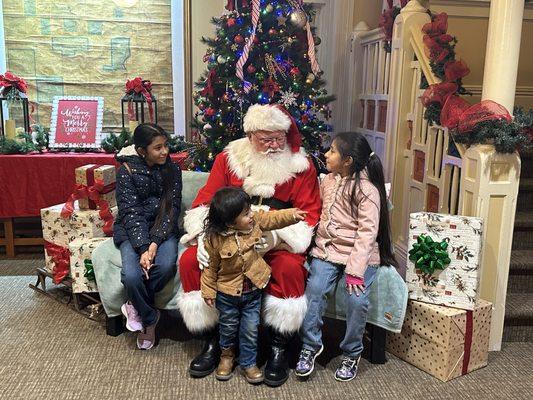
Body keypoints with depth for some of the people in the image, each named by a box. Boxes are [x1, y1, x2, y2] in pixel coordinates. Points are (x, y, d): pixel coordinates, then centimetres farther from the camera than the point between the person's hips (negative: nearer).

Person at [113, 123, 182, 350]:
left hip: (163, 230, 2)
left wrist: (154, 244, -19)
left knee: (166, 265, -30)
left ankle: (136, 306, -2)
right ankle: (149, 318, 1)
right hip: (131, 231, -1)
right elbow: (131, 212, -12)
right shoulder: (127, 171, -6)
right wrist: (143, 248, -25)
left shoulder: (172, 171, 1)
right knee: (131, 275, -28)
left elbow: (171, 210, -5)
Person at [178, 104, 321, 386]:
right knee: (189, 261, -20)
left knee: (289, 268, -34)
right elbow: (205, 200, 3)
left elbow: (308, 214, -6)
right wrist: (204, 236, -17)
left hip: (277, 243, -2)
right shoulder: (228, 159, 4)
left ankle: (278, 349, -12)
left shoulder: (301, 166, -1)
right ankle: (211, 342, -3)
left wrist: (277, 236, -25)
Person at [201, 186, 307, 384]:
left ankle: (248, 362, 32)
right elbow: (211, 266, -12)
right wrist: (208, 291, -7)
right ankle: (227, 355, 45)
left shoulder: (255, 220, -14)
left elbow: (273, 218, 0)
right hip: (227, 292, -2)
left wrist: (292, 215, -15)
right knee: (228, 327, 19)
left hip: (253, 289, 3)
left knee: (250, 329, 11)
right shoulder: (215, 238, -22)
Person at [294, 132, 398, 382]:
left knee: (357, 300, -17)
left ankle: (351, 354, 8)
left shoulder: (367, 191, -13)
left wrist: (355, 270, -21)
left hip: (359, 255, -4)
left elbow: (367, 232, -17)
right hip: (327, 250, 5)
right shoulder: (328, 180, 6)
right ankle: (310, 346, 3)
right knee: (314, 290, -16)